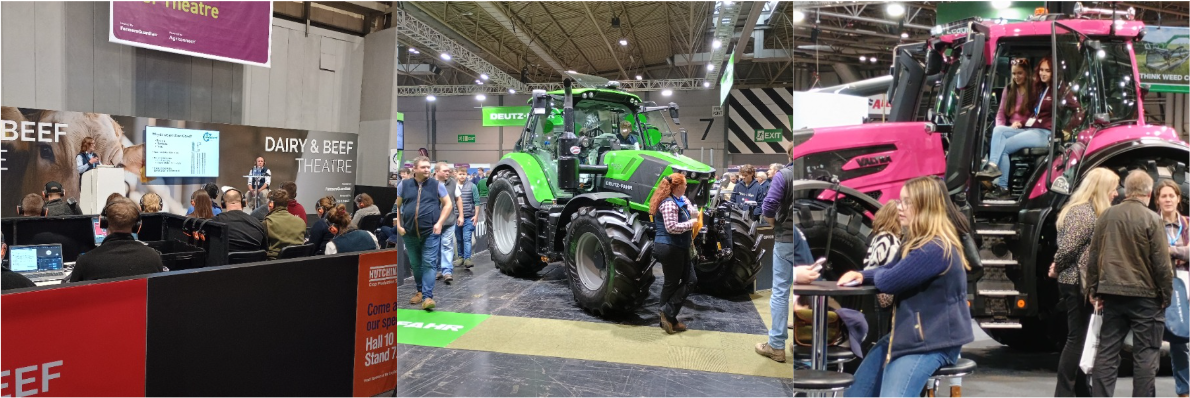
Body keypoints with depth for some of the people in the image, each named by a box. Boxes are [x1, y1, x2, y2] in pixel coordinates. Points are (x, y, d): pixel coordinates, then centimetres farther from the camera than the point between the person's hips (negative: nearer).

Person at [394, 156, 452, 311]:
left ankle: (428, 296, -8)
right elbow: (396, 206, 10)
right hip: (410, 233, 3)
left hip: (431, 232, -3)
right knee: (415, 264, 13)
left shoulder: (437, 185, 2)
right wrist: (398, 225, 1)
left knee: (429, 264, -7)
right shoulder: (404, 185, 5)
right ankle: (420, 291, 30)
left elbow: (447, 204, 4)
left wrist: (439, 223, -6)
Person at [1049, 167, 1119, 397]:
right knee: (1076, 339, -4)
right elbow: (1067, 248, -22)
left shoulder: (1085, 211, 16)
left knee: (1078, 338, 14)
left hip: (1078, 283, 10)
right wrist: (1057, 270, -5)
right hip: (1077, 283, -10)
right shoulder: (1084, 213, -16)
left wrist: (1058, 269, -2)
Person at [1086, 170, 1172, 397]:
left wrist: (1093, 289, 13)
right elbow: (1162, 264, -10)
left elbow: (1093, 257, 7)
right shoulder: (1152, 219, -9)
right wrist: (1166, 295, 1)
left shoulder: (1107, 216, 5)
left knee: (1107, 352, 8)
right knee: (1145, 354, 4)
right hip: (1145, 295, -4)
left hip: (1112, 293, 4)